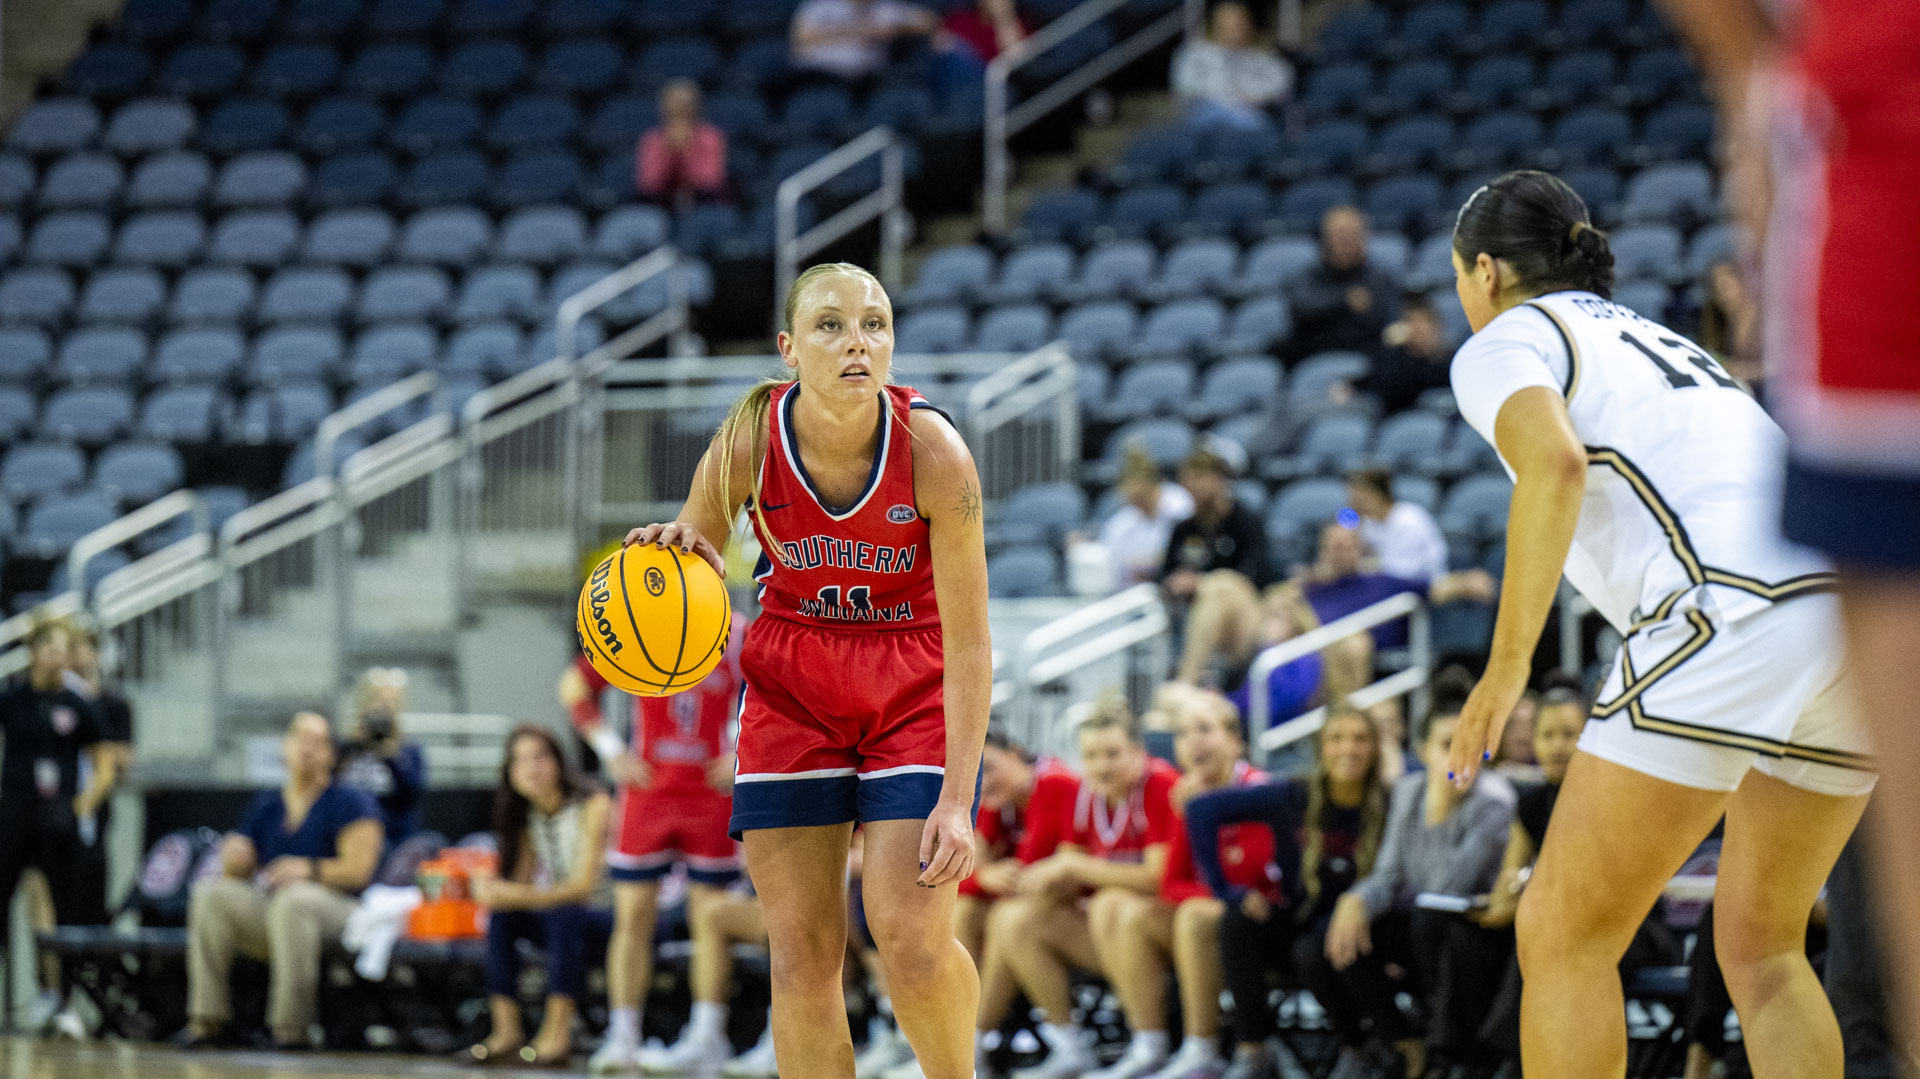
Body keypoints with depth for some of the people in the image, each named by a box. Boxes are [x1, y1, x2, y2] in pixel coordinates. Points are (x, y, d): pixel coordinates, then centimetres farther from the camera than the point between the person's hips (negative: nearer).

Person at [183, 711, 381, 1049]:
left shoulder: (350, 803, 2)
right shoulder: (265, 805, 17)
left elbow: (359, 869, -9)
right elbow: (239, 872, 14)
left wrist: (310, 869, -22)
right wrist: (235, 860, -10)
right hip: (267, 909, 5)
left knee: (293, 899, -39)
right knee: (210, 893, -20)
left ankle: (292, 1028, -38)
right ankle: (207, 1020, -24)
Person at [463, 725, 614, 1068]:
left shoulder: (593, 805, -15)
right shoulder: (528, 816, 5)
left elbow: (583, 885, -23)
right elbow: (521, 883, 1)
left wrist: (520, 896, -34)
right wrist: (493, 889, -24)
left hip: (607, 918, -6)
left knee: (564, 914, -37)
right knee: (502, 917, -20)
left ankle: (557, 1036, -39)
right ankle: (507, 1034, -24)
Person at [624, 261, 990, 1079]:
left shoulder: (932, 450, -22)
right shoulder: (750, 439, -17)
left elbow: (969, 643, -19)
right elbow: (697, 543, 2)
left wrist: (957, 797, -25)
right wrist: (680, 545, -23)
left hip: (914, 688, -2)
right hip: (791, 682, 2)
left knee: (911, 939, -14)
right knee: (801, 952, -5)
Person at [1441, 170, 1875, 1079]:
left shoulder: (1501, 345, 10)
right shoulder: (1644, 335, 34)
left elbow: (1555, 463, -11)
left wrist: (1505, 667, -10)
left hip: (1738, 608, -8)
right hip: (1849, 588, 8)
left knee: (1561, 935, 0)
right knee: (1759, 949, 19)